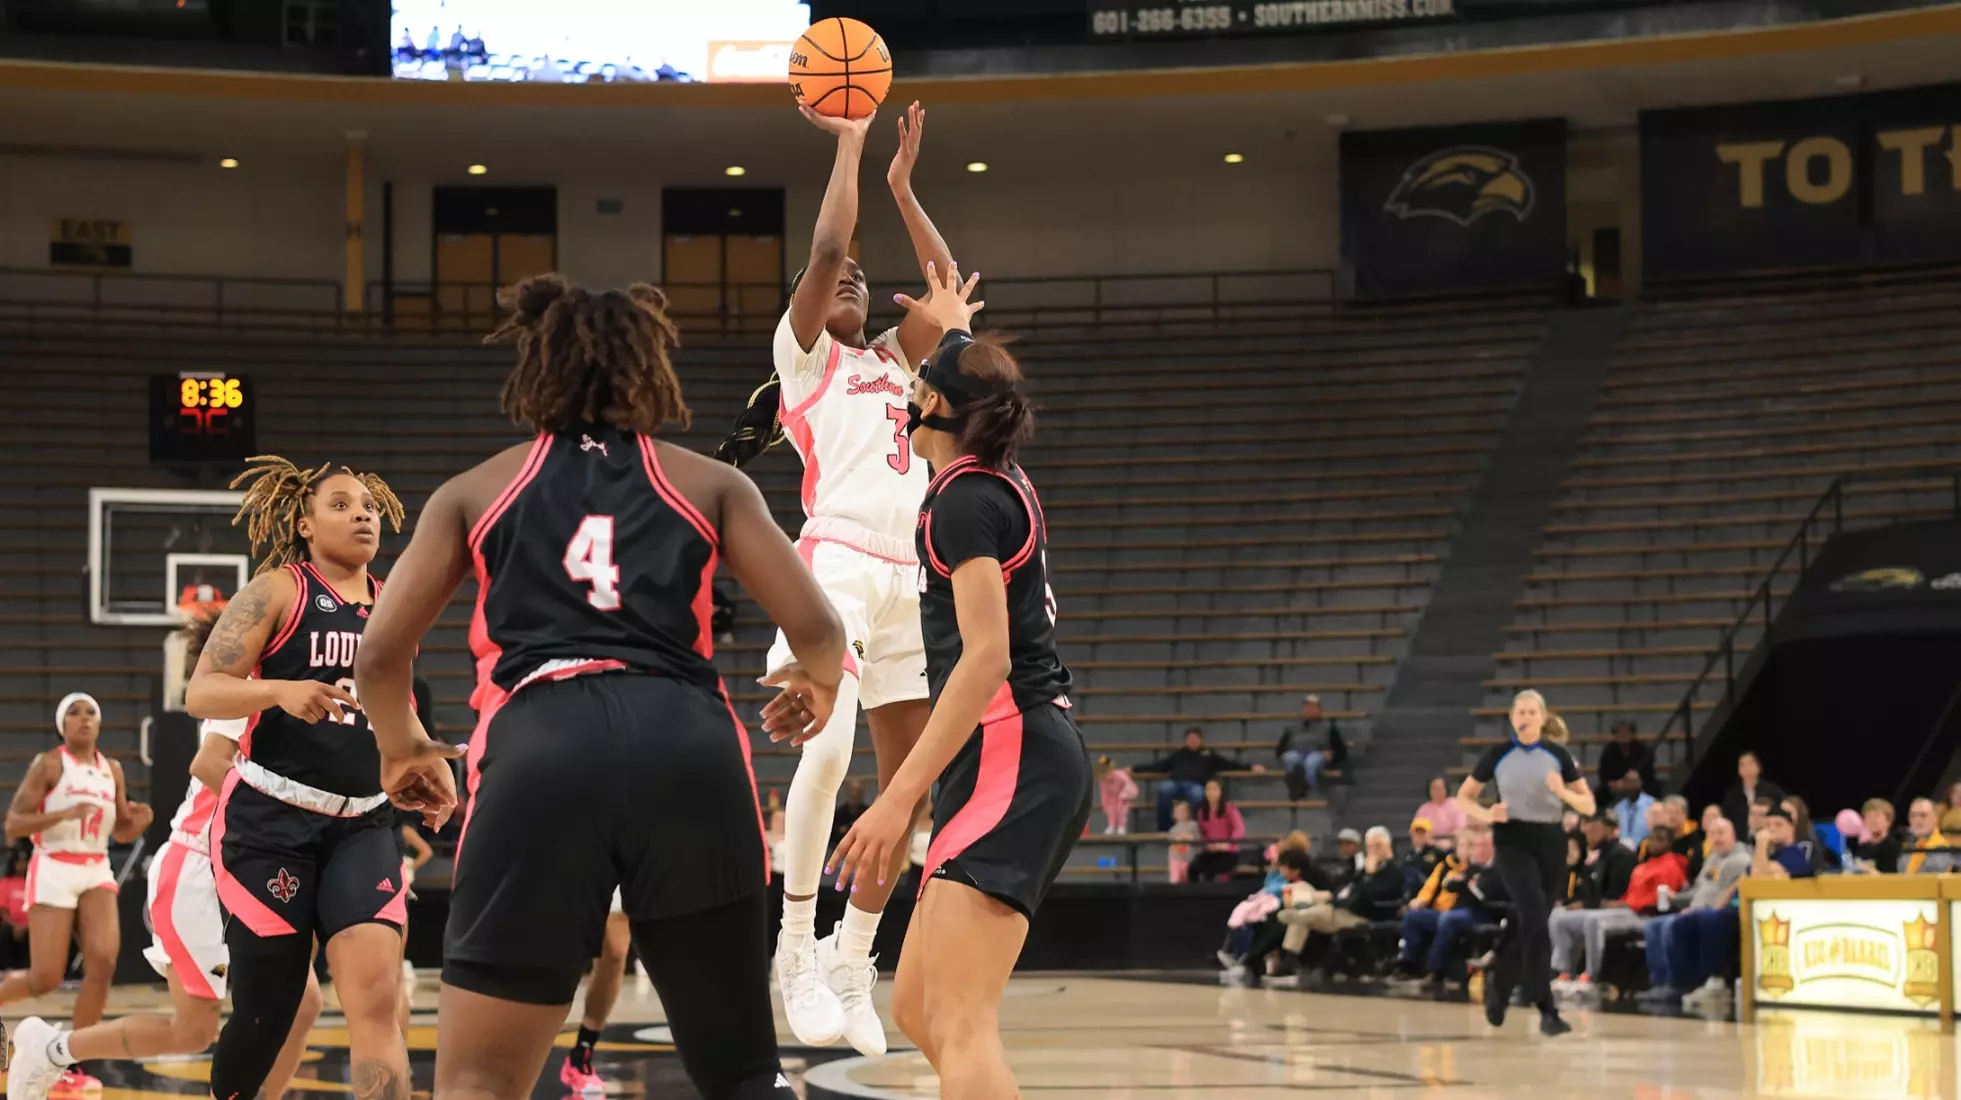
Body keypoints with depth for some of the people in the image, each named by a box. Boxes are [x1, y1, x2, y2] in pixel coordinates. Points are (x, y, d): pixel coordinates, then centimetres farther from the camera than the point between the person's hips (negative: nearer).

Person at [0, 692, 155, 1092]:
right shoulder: (48, 764, -5)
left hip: (97, 872, 5)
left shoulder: (112, 769, 11)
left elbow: (121, 833, 19)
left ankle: (72, 1065, -7)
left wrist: (138, 822, -4)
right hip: (53, 871, -5)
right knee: (46, 978, -9)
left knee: (102, 964, -15)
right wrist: (64, 814, -25)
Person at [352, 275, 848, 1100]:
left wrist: (402, 750, 37)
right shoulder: (711, 483, 22)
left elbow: (381, 656, 16)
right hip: (690, 751, 1)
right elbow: (816, 633, 13)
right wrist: (817, 687, 38)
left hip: (541, 751, -1)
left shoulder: (476, 489, 22)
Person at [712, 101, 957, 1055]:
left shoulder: (890, 362, 25)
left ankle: (852, 963, 12)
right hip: (836, 559, -7)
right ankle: (796, 947, -17)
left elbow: (948, 289, 17)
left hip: (905, 574, 7)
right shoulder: (802, 351, 8)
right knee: (829, 747, -26)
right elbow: (824, 249, -6)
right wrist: (848, 145, 2)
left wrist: (903, 183, 17)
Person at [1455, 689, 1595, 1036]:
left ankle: (1499, 983, 36)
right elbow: (1464, 797, 9)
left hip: (1550, 841, 3)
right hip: (1513, 840, -3)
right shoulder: (1497, 756, 1)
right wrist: (1487, 815, -11)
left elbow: (1589, 806, 4)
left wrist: (1563, 792, -16)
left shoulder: (1558, 756, 3)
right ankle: (1546, 1009, -21)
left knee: (1529, 921, 8)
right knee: (1533, 915, -21)